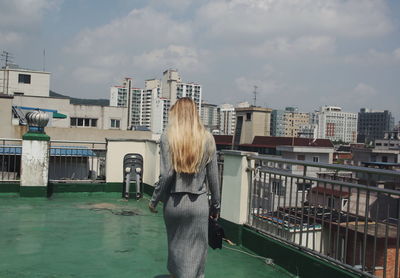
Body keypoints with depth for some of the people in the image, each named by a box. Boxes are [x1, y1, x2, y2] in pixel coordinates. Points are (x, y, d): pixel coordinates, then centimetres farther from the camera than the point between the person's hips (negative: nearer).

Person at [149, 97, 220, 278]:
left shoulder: (167, 137, -5)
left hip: (174, 202, 0)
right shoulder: (207, 138, 0)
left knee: (176, 246, 17)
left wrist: (154, 200, 2)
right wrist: (215, 204, 12)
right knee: (196, 252, 8)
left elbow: (166, 175, -10)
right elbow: (213, 176, 2)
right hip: (199, 203, 0)